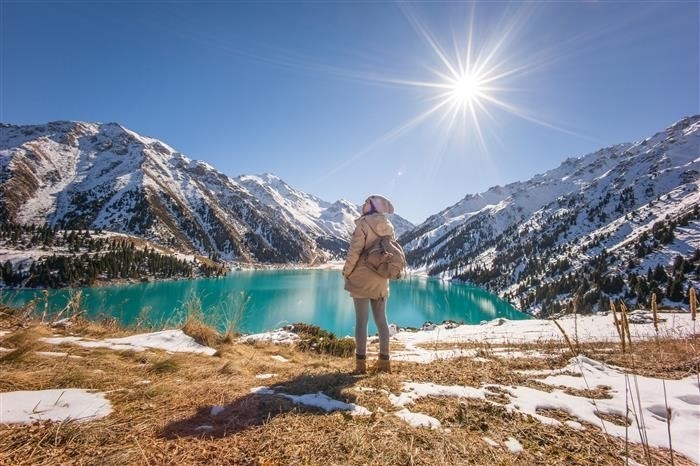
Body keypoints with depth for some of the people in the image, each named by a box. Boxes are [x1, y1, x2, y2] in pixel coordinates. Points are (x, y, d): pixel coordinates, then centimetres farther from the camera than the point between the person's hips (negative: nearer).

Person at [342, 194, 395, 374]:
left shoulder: (364, 223, -11)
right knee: (381, 319, 13)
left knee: (361, 320, 3)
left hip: (361, 279, -5)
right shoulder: (389, 227, 5)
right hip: (381, 281, 5)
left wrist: (346, 272, -4)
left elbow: (354, 251, -15)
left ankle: (361, 362, 10)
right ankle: (384, 361, 21)